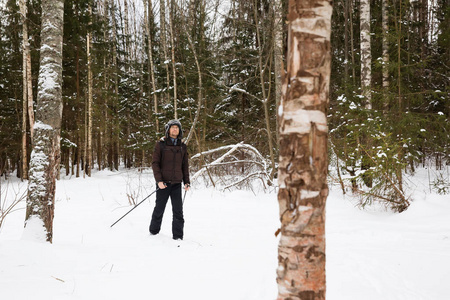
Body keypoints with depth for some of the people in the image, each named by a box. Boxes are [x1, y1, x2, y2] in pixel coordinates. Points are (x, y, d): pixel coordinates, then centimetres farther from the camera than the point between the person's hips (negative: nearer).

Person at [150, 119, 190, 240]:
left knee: (178, 210, -1)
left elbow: (185, 165, 17)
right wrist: (159, 180, -13)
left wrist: (186, 181, 10)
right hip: (163, 183, -3)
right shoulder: (161, 144, 0)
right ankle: (154, 232, 25)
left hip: (177, 183, 3)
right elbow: (155, 163, -3)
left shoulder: (182, 146, 12)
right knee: (159, 209, 6)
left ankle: (178, 236, 5)